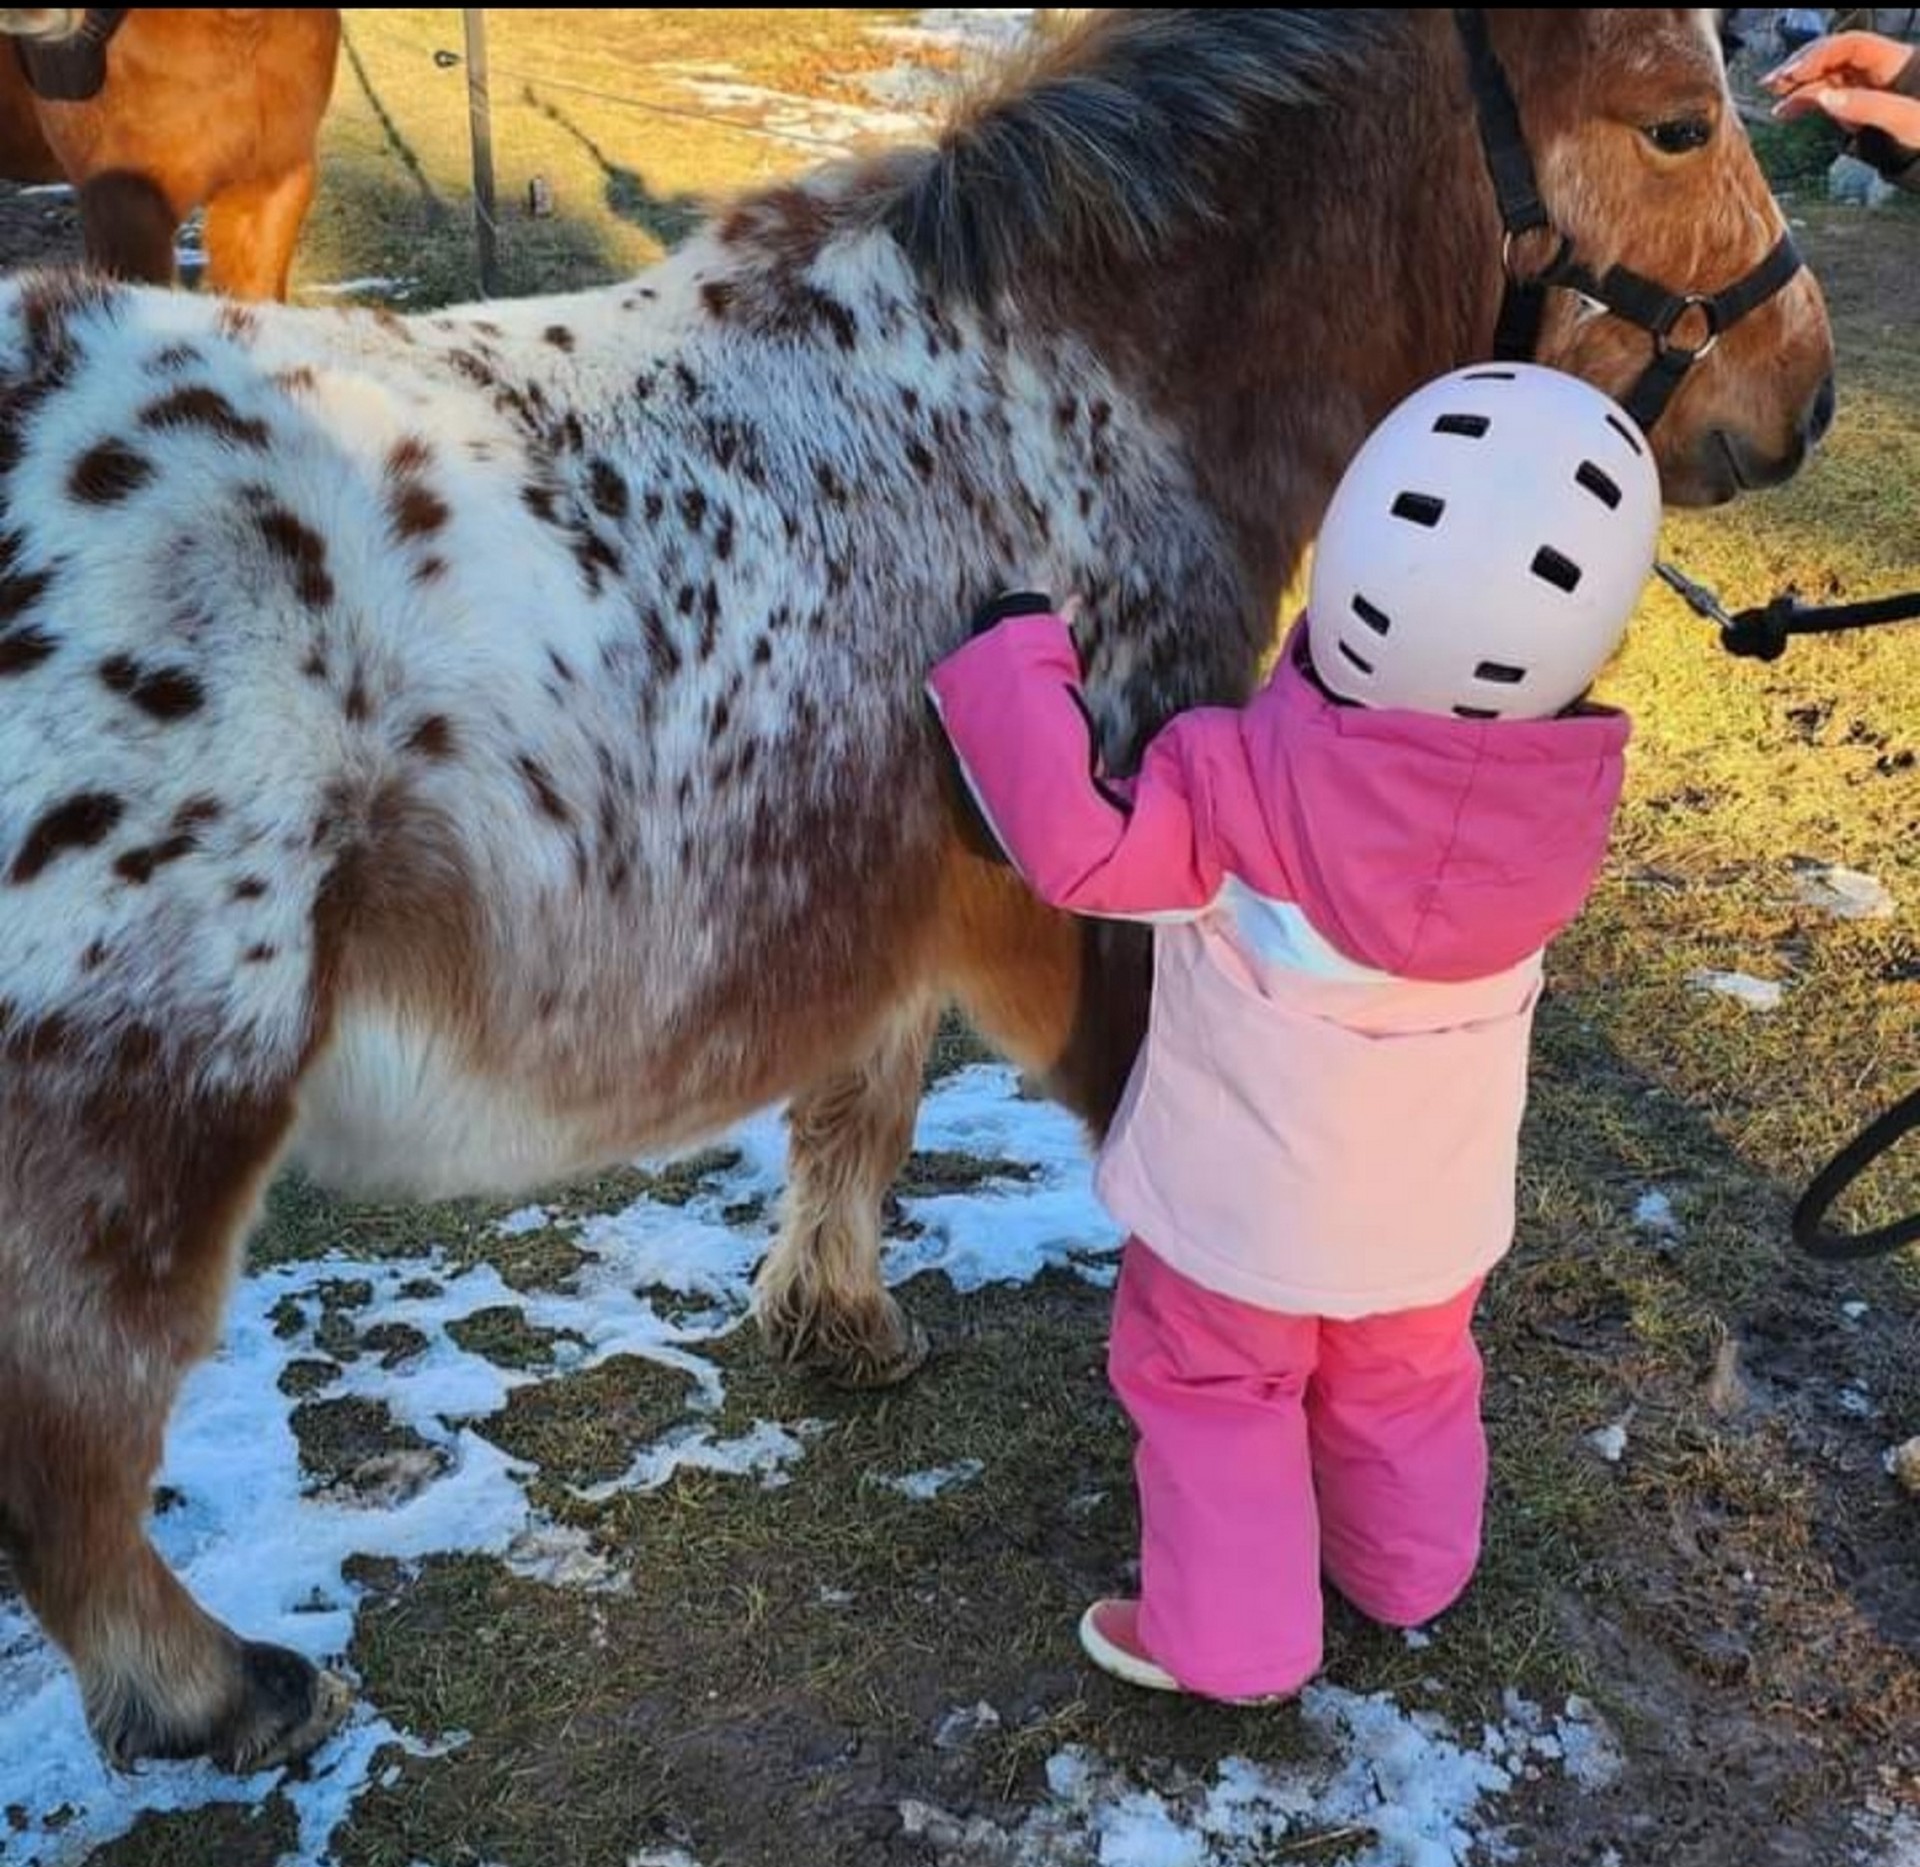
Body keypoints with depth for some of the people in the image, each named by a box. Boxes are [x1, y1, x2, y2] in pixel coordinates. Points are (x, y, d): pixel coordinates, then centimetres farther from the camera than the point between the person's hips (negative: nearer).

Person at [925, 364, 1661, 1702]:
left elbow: (1079, 847, -33)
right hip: (1433, 1207, 4)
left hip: (1243, 1206, -4)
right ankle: (1410, 1578, 51)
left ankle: (1229, 1639, 31)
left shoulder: (1246, 784, -35)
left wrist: (1011, 651, -23)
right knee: (1405, 1388, 29)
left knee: (1211, 1391, 21)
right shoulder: (1565, 799, -20)